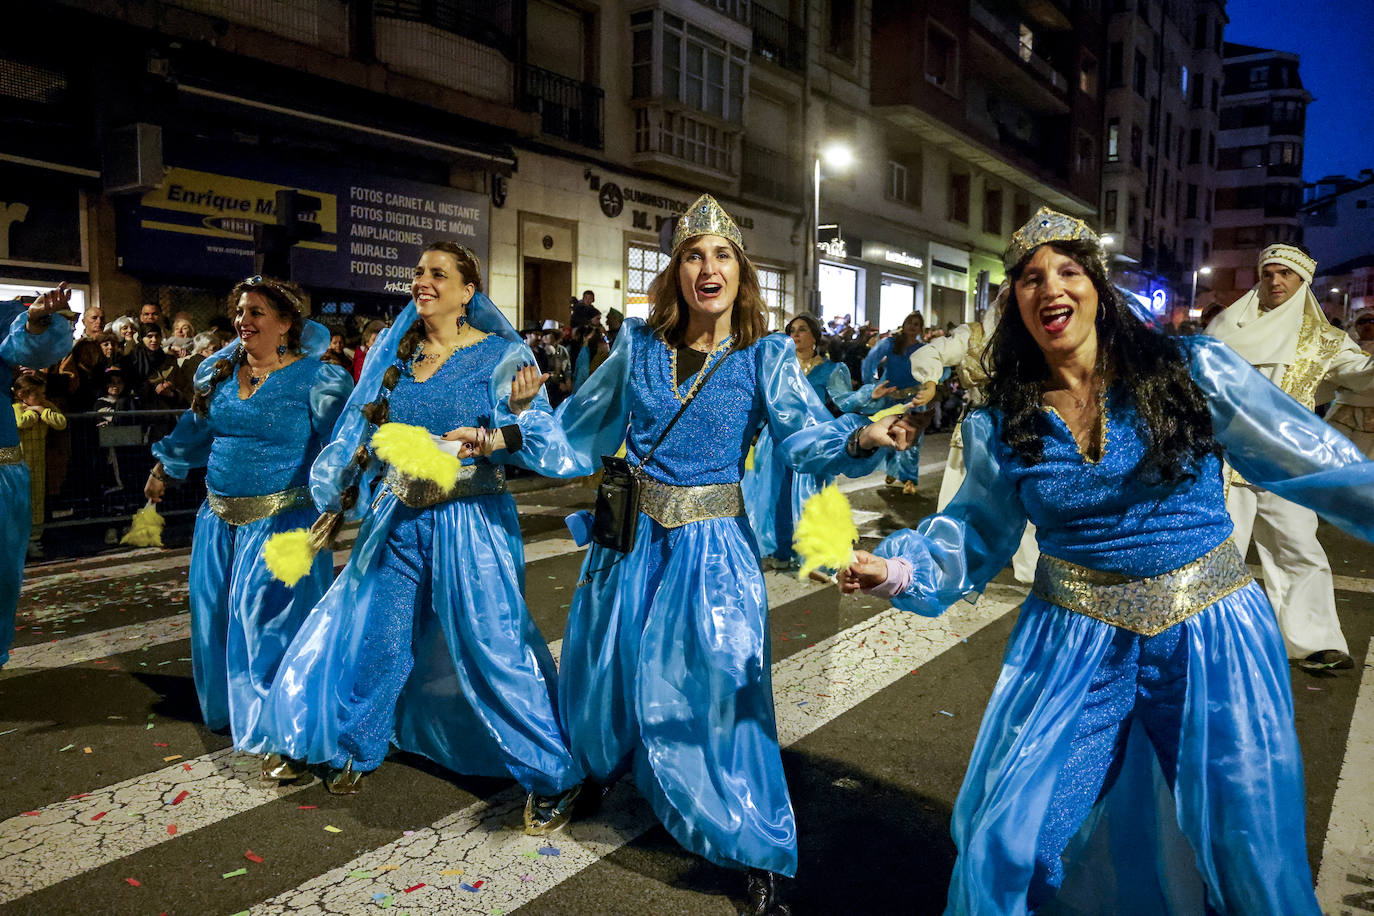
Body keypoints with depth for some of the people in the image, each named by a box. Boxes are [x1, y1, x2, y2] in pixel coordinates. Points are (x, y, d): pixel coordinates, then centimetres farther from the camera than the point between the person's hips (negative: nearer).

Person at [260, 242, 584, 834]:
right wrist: (332, 502, 13)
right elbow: (357, 433, 16)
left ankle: (554, 778, 11)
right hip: (398, 519, 5)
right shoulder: (392, 353, 10)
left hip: (470, 522, -5)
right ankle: (357, 749, 40)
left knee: (495, 650, -5)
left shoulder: (501, 356, -5)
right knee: (367, 639, 13)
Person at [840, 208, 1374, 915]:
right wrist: (895, 568, -9)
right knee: (1000, 850, 0)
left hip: (1211, 632, 0)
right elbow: (973, 536, 6)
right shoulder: (1000, 426, 0)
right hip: (1075, 642, 1)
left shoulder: (1193, 372, -6)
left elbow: (1317, 461, -1)